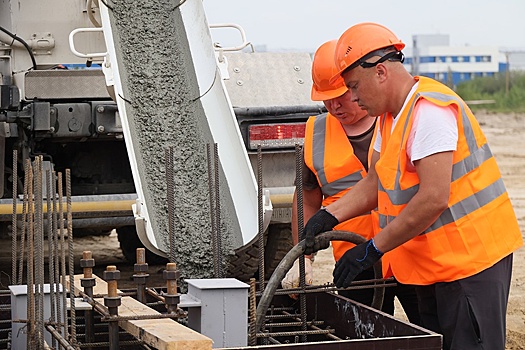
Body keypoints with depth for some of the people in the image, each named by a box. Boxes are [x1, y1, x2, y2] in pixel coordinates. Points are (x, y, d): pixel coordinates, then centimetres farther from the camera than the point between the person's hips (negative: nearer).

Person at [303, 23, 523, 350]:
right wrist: (329, 216, -1)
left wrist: (373, 249, -23)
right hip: (434, 263, 10)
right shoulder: (391, 115, 12)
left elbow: (433, 198, -27)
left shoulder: (430, 110, -21)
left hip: (471, 259, -10)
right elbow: (375, 183, 15)